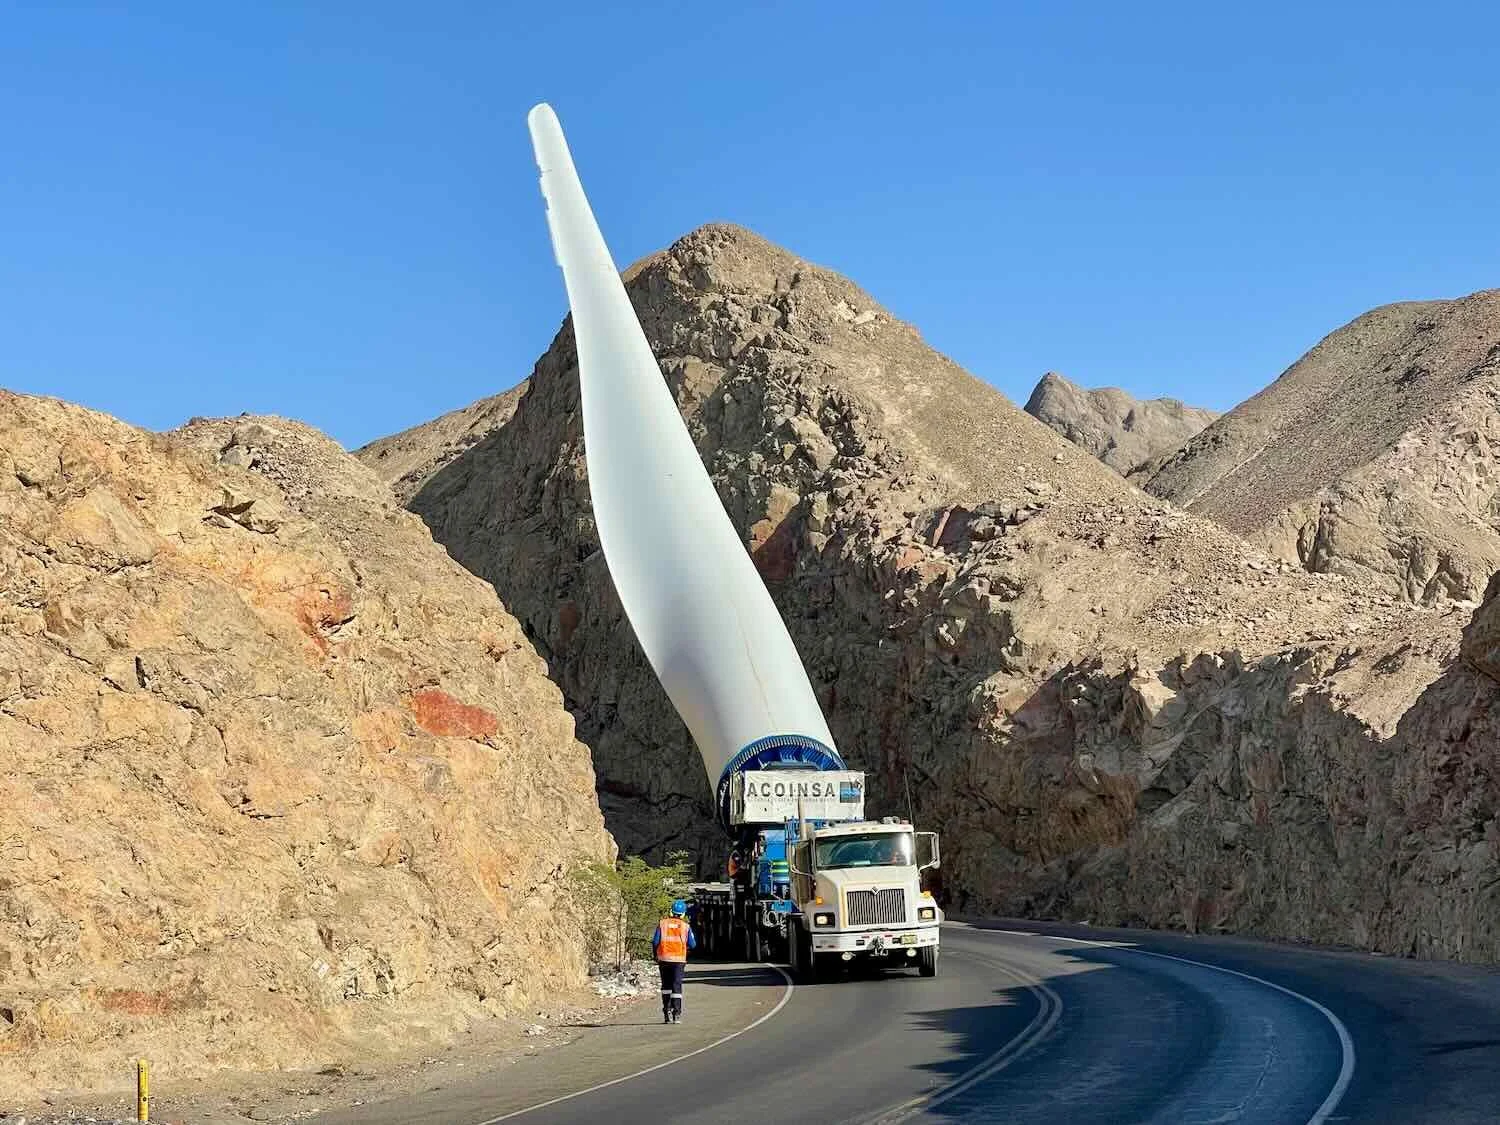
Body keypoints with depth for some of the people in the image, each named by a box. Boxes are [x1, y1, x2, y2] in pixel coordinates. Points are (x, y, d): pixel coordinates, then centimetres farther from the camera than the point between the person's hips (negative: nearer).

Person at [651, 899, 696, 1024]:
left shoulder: (662, 923, 0)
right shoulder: (686, 926, 0)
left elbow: (655, 942, -3)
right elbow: (693, 945, 1)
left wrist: (655, 955, 12)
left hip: (664, 959, 1)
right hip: (679, 960, -1)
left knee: (666, 986, 15)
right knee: (677, 986, 0)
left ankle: (667, 1011, 13)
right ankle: (676, 1014, -6)